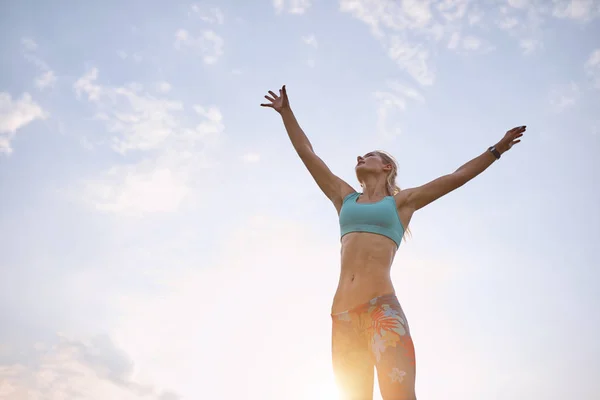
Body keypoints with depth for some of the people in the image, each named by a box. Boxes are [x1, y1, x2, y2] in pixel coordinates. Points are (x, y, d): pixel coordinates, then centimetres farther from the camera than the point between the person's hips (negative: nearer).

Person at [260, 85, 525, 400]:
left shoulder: (402, 201, 17)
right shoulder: (345, 198, 25)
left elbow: (457, 177, 18)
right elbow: (307, 153, 30)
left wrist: (496, 149, 21)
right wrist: (285, 111, 35)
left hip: (382, 308, -4)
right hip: (343, 315, 4)